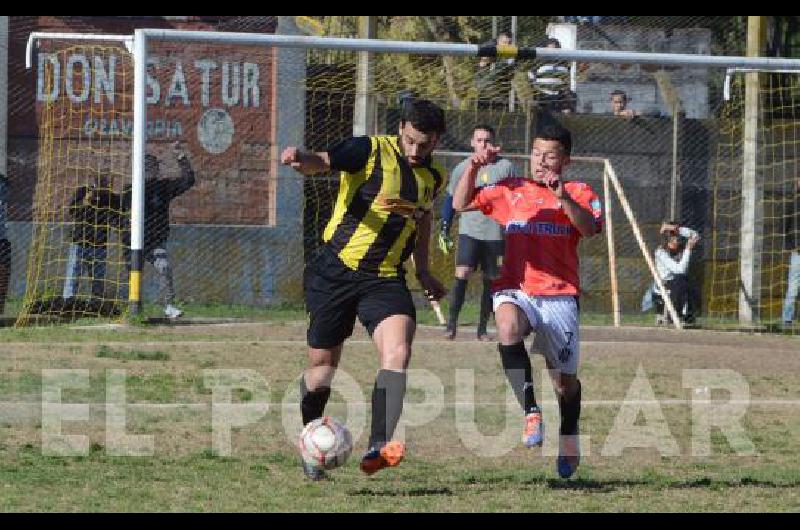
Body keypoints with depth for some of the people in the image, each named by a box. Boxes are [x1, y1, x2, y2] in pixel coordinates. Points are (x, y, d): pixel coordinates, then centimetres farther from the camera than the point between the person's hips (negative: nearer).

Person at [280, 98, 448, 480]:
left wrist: (423, 270, 27)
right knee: (322, 364, 6)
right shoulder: (371, 151, -9)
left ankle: (377, 448, -29)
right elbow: (322, 163, -25)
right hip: (336, 272, -3)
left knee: (398, 351, -22)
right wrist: (301, 160, -48)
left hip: (386, 279, 3)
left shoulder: (433, 177, 8)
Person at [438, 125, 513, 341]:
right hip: (469, 231, -1)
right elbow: (451, 199, 13)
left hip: (496, 233, 1)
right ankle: (452, 323, -15)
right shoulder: (462, 168, 4)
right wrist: (444, 227, 7)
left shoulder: (505, 167, 2)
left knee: (491, 281, 5)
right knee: (462, 273, -18)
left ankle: (482, 328, 15)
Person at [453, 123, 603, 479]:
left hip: (559, 295, -1)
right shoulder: (511, 191, 13)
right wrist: (473, 168, -3)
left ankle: (569, 440, 33)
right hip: (514, 290, 1)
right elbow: (461, 204, 12)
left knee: (565, 380, 4)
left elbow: (590, 229, -14)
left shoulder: (579, 194, 5)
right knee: (508, 326, -36)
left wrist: (563, 197, -29)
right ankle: (530, 412, -30)